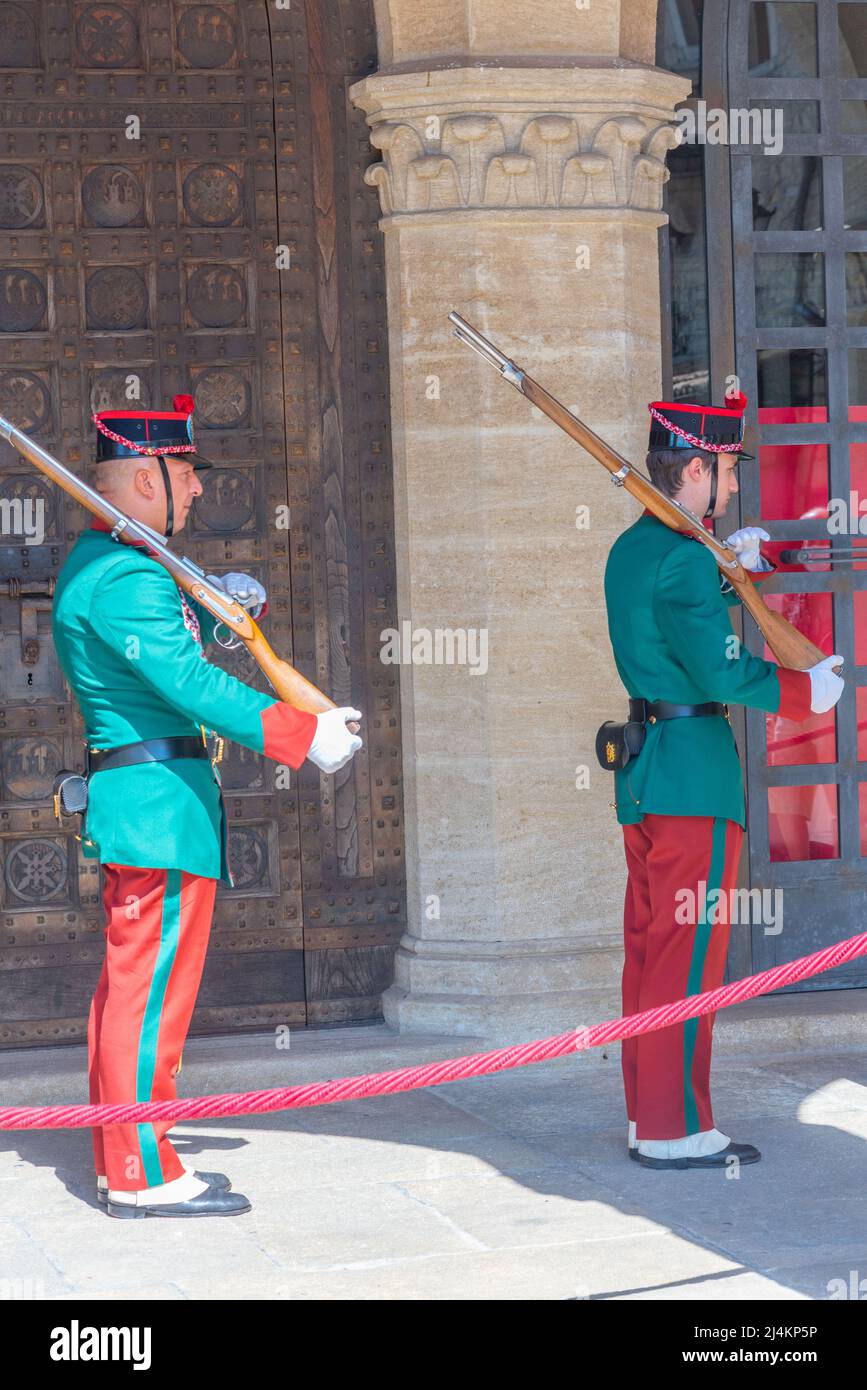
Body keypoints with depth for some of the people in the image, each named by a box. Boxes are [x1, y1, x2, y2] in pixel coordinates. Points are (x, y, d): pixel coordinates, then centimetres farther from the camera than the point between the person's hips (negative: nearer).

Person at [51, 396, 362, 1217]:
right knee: (153, 989, -6)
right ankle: (142, 1174, -2)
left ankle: (121, 1160, 22)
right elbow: (187, 682, -24)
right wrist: (303, 734, -23)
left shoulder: (96, 564, 17)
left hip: (134, 802, 11)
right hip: (162, 804, -11)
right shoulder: (126, 574, -17)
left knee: (130, 985, 15)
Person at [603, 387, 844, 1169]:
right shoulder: (684, 557, -17)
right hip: (694, 773, -10)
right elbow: (719, 671, -22)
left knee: (651, 950, 13)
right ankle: (676, 1130, -1)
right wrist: (806, 690, -10)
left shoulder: (630, 550, 13)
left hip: (645, 772, 10)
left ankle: (647, 1117, 19)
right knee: (689, 957, -5)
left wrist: (729, 570, 21)